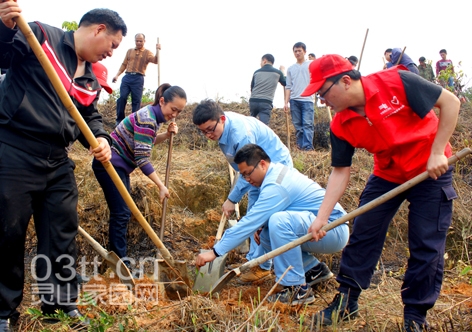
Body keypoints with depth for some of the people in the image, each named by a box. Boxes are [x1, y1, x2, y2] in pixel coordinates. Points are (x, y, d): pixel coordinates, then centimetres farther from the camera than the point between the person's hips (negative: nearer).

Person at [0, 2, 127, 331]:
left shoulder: (90, 79, 15)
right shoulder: (40, 36, -5)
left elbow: (90, 117, 18)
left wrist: (101, 139, -3)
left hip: (57, 163, 7)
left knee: (63, 234, 11)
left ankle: (61, 303, 27)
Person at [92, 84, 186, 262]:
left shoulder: (154, 115, 4)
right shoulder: (147, 119, -24)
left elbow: (147, 143, 17)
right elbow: (142, 159, -25)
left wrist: (166, 134, -1)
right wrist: (161, 186, -21)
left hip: (119, 166, 10)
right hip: (109, 165, -10)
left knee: (123, 212, 12)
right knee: (121, 213, -9)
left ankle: (118, 258, 21)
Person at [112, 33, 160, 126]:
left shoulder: (147, 53, 8)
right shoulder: (129, 51, 19)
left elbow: (155, 60, -11)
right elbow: (124, 64, 20)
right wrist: (117, 75, 11)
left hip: (138, 79, -2)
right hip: (127, 77, 3)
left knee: (136, 101, -1)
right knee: (122, 97, -6)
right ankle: (119, 120, 4)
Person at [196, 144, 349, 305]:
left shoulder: (275, 186, -22)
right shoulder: (279, 170, 7)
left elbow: (250, 222, -25)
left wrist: (215, 251, -22)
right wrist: (262, 226, -1)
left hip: (334, 230, -10)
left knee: (279, 221, -33)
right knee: (265, 236, 7)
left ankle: (298, 290, -21)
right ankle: (314, 269, 17)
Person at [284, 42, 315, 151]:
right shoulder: (290, 68, 18)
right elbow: (288, 87, 15)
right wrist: (286, 102, 7)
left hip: (307, 100, -3)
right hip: (294, 101, 4)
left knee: (307, 124, -11)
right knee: (298, 125, 5)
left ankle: (308, 147, -15)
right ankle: (300, 146, 9)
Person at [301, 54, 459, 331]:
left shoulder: (396, 82, -25)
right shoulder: (341, 126, -12)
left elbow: (450, 102, -18)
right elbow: (341, 172, -8)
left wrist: (437, 153, -22)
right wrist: (322, 218, -15)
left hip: (431, 172, -4)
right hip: (387, 175, 4)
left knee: (427, 246, -1)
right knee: (362, 236, 3)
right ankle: (346, 301, 19)